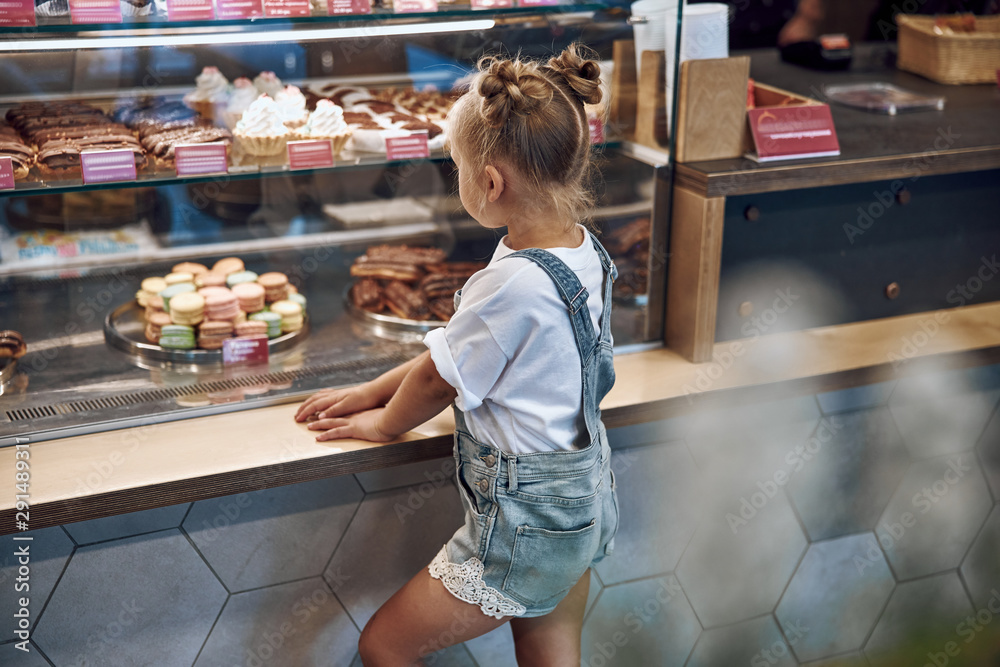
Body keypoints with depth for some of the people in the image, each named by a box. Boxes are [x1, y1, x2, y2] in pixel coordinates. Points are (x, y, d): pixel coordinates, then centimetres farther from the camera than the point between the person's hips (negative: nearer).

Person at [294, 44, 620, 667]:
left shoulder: (515, 282, -30)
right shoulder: (579, 248, -1)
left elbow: (437, 379, -14)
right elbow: (451, 350, 8)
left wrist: (384, 421, 6)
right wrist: (371, 391, 11)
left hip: (527, 522, -9)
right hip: (583, 502, 9)